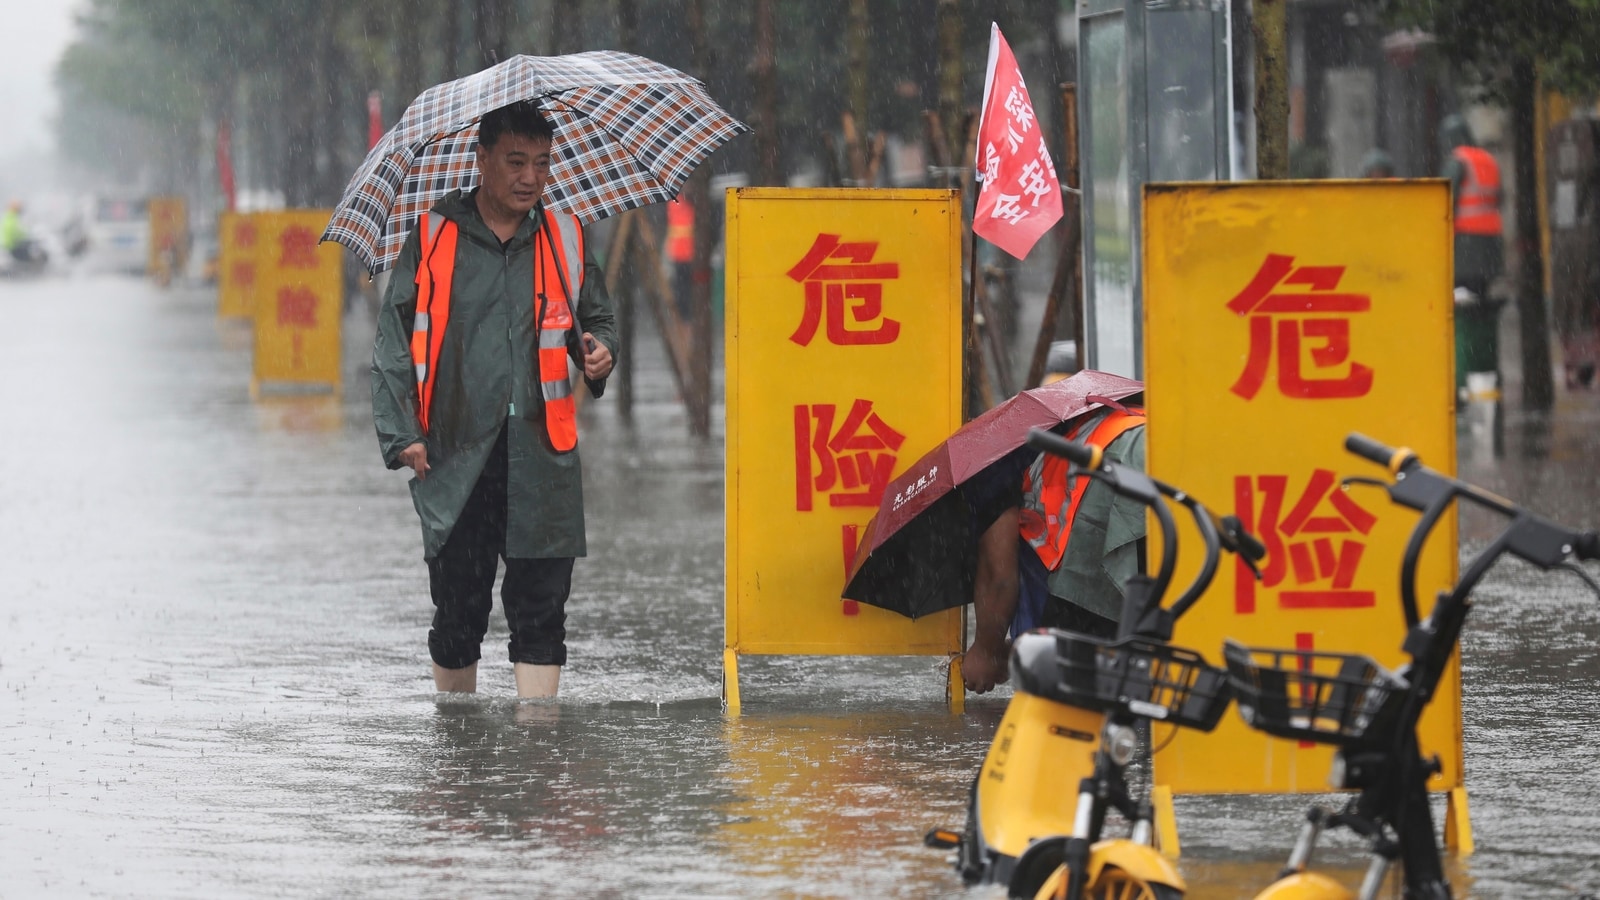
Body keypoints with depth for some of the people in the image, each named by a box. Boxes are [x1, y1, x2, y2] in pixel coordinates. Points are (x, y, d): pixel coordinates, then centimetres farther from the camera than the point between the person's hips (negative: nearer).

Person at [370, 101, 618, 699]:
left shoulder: (564, 239, 11)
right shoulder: (433, 239, 4)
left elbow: (597, 318, 23)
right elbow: (394, 345, 3)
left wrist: (598, 348, -1)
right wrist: (401, 435, -6)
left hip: (541, 457, 1)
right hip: (456, 457, -1)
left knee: (539, 608, -4)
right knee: (458, 612, 3)